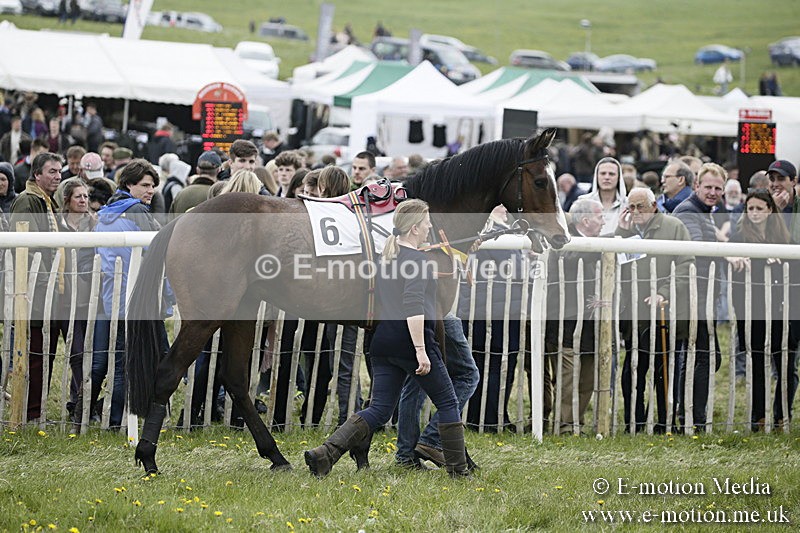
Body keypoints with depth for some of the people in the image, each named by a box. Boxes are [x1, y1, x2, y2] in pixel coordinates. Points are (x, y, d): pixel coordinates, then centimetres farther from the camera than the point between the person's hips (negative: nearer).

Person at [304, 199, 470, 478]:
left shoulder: (387, 256, 14)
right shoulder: (416, 259, -12)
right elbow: (413, 306, -22)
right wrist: (420, 349, -25)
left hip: (383, 341, 7)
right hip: (411, 340, -7)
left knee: (380, 409, 5)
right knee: (447, 403, 9)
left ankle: (325, 453, -11)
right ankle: (458, 469, 13)